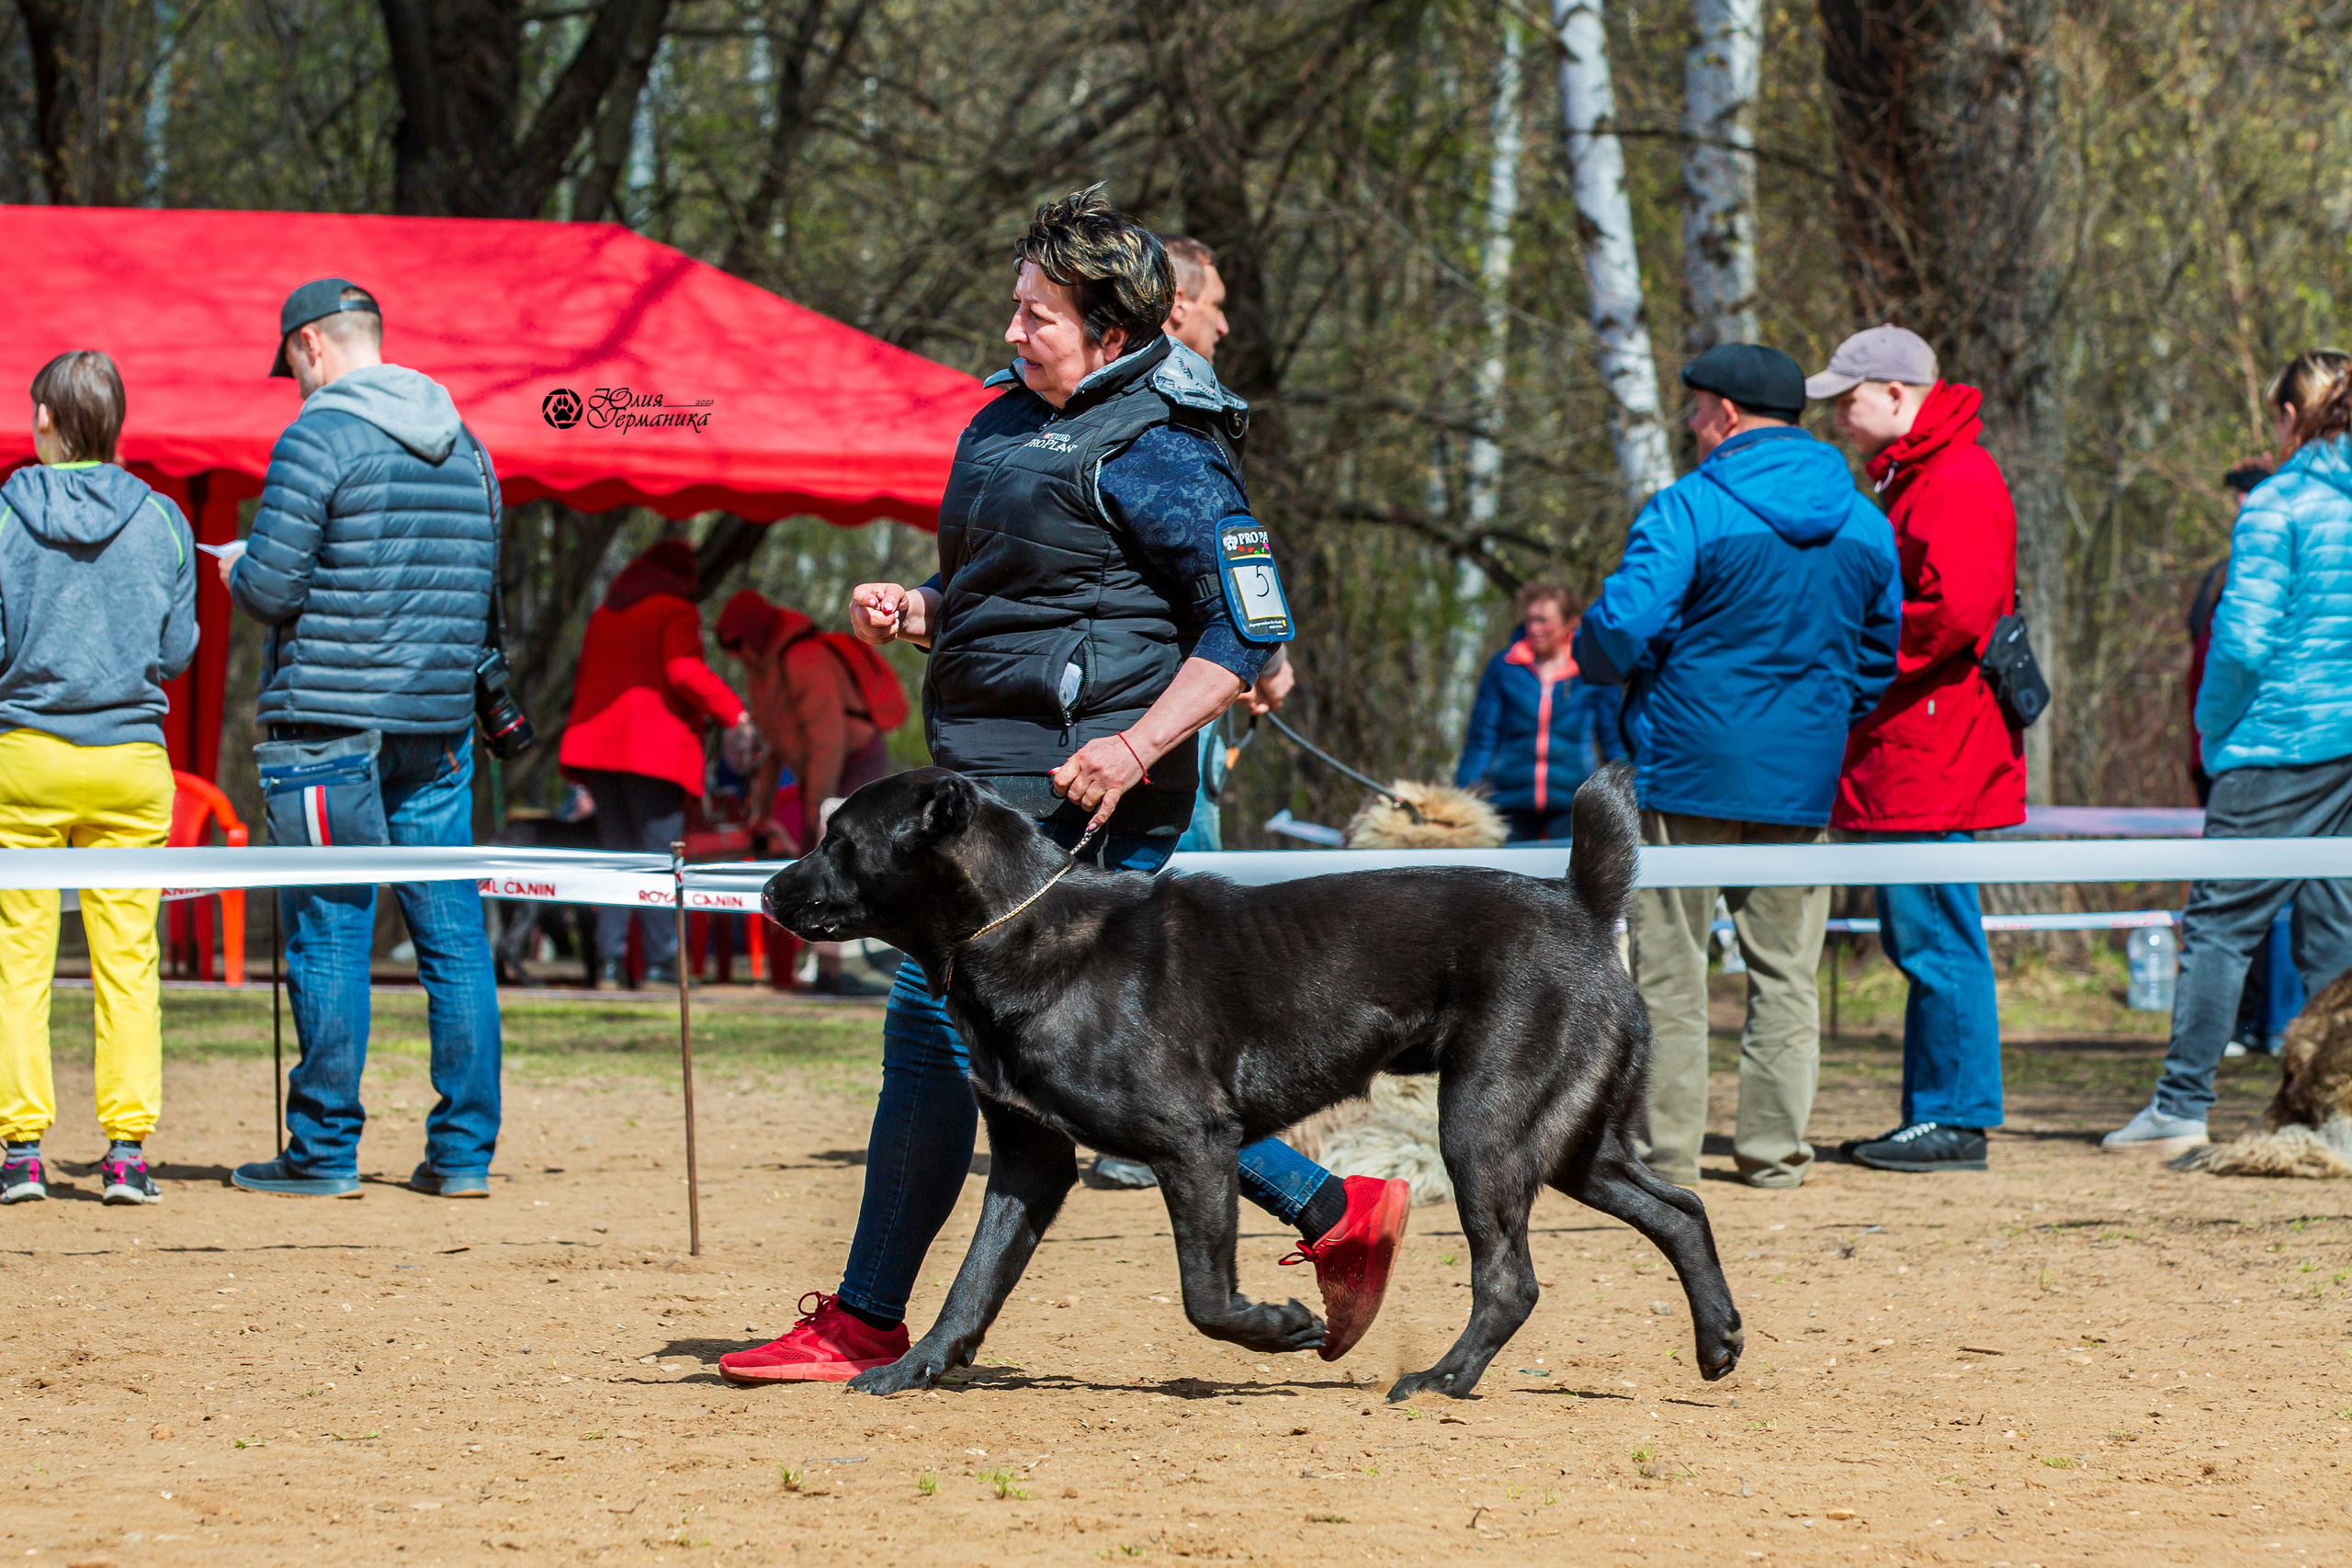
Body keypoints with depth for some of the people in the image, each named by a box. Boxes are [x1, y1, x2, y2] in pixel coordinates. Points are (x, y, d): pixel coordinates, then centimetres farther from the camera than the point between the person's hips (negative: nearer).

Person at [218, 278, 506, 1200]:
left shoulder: (317, 439, -10)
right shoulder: (465, 448, 12)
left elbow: (270, 588, -14)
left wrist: (236, 566, 8)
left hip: (327, 720, -6)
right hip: (440, 728, 6)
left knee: (329, 934, -1)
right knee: (452, 932, 6)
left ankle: (325, 1150, 1)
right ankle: (464, 1150, 7)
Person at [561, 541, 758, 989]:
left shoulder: (604, 615, 21)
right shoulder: (675, 611, -1)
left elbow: (585, 682, 23)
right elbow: (683, 669, -17)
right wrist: (733, 712, -14)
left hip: (598, 741, 6)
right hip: (654, 747, -6)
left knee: (617, 851, 9)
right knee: (659, 853, -4)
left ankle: (610, 961, 1)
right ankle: (661, 961, -8)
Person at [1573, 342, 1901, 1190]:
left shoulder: (1691, 507, -10)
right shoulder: (1866, 524, 8)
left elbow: (1620, 628, -17)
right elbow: (1883, 652, 15)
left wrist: (1593, 659, 5)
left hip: (1689, 768, -5)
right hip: (1804, 778, 5)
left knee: (1669, 965, 2)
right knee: (1785, 968, 10)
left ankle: (1665, 1148, 2)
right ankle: (1774, 1145, 8)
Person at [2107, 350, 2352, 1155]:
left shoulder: (2277, 506, -8)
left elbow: (2243, 639, -13)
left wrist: (2215, 736, 2)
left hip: (2285, 748, -6)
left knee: (2219, 922, -1)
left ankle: (2181, 1107, -2)